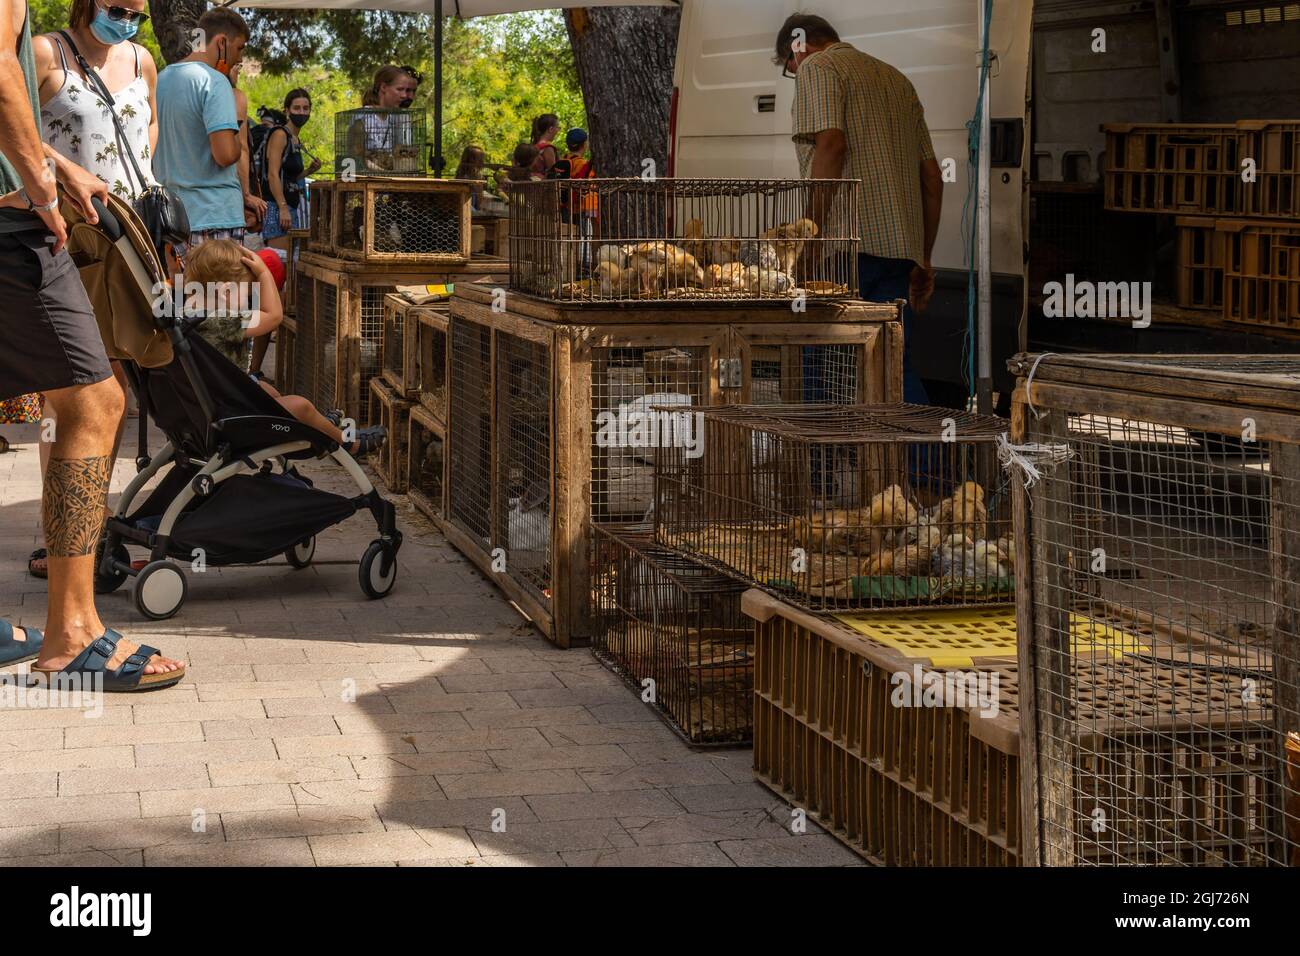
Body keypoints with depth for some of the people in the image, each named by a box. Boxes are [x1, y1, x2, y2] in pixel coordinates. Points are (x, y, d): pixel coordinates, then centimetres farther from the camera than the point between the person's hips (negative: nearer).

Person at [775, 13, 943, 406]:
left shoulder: (818, 68, 3)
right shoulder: (896, 79, 27)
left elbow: (830, 144, -15)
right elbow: (932, 177, 23)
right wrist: (922, 259, 24)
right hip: (899, 244, 7)